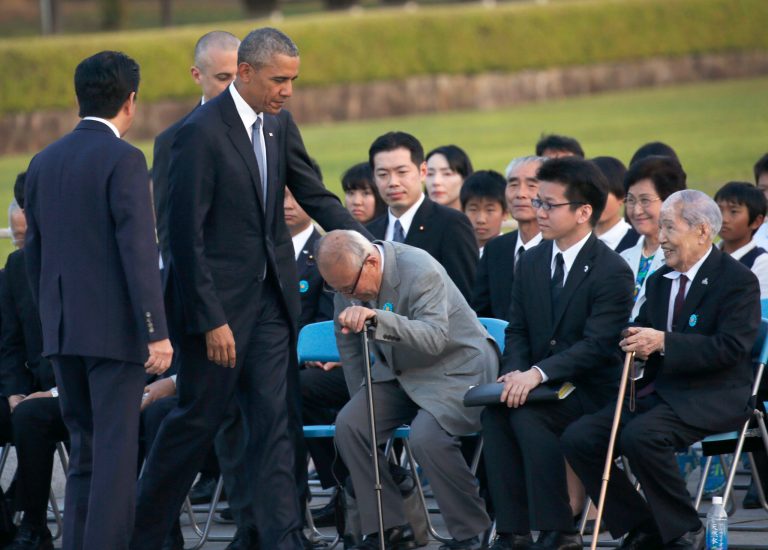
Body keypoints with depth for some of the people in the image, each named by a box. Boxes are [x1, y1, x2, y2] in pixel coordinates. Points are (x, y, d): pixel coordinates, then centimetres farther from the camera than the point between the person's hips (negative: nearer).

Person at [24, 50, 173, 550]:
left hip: (63, 330, 7)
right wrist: (157, 333, -17)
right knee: (117, 449, -5)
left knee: (86, 450, 13)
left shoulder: (44, 163, 10)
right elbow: (139, 250, -17)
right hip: (115, 328, -7)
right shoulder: (123, 160, -11)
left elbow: (34, 254, 15)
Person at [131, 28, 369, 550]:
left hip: (271, 299, 7)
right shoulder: (201, 133, -16)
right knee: (198, 419, 2)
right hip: (219, 298, -7)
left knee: (277, 420, 2)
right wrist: (211, 320, -17)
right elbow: (187, 234, -16)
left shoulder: (280, 124, 7)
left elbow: (316, 196, 12)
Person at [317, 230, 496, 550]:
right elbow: (348, 345, 12)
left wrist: (377, 317, -51)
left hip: (454, 369, -7)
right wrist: (363, 402, 14)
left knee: (426, 435, -31)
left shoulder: (420, 271, -27)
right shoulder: (348, 278, -5)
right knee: (349, 425, -15)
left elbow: (435, 338, -38)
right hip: (400, 373, 7)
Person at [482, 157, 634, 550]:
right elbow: (517, 330, 11)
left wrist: (538, 373, -30)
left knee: (527, 416, -31)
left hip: (592, 389, -6)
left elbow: (597, 344, -20)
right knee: (494, 412, -24)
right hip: (538, 384, 6)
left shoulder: (612, 271, -12)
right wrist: (516, 372, -11)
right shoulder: (532, 262, 11)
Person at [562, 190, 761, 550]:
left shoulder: (738, 280, -7)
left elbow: (731, 347, -18)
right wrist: (636, 341, -5)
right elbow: (643, 333, 21)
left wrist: (663, 342, -25)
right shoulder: (659, 281, 18)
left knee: (640, 436, -35)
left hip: (711, 398, -8)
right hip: (657, 393, 8)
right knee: (578, 438, -10)